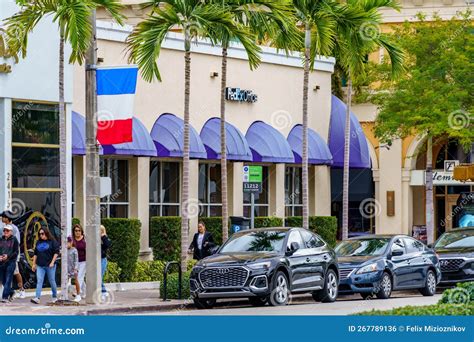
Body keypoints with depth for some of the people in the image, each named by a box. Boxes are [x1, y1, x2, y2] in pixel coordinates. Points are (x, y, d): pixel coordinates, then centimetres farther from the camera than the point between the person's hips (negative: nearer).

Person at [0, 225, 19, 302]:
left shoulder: (14, 240, -1)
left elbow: (16, 252, -4)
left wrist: (8, 256, -18)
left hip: (10, 262, -5)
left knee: (8, 280, -8)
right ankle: (11, 292, 32)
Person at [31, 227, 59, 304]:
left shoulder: (52, 241, -3)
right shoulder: (38, 242, 13)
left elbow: (56, 252, -7)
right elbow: (35, 254, 19)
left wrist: (52, 262, -14)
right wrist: (34, 264, 14)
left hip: (50, 265, -4)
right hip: (40, 266, 4)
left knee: (52, 281, 6)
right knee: (39, 281, -8)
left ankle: (55, 297, 22)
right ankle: (37, 298, -16)